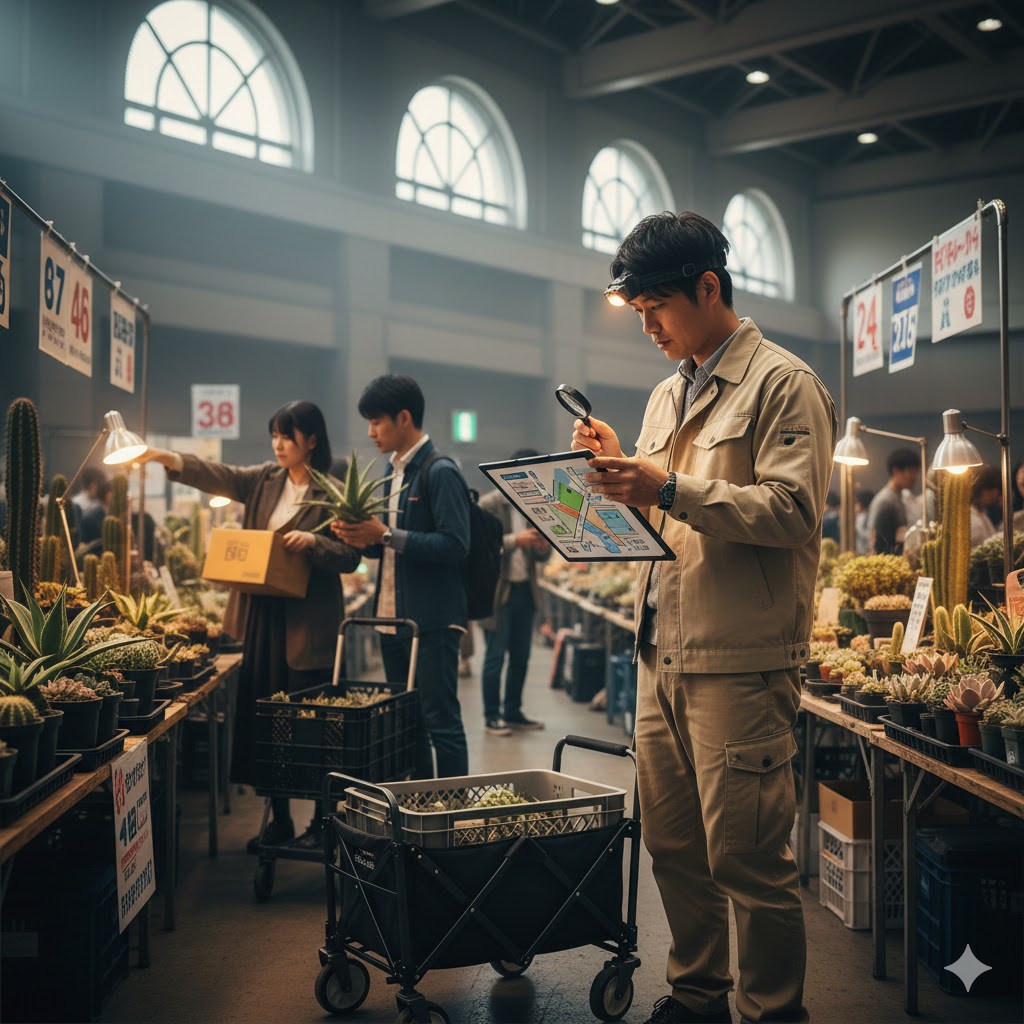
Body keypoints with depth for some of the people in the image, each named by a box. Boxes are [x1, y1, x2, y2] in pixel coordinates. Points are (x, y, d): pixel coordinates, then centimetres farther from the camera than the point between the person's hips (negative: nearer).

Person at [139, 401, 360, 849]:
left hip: (308, 623, -6)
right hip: (261, 617, 6)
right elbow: (218, 476, -2)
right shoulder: (265, 480, 10)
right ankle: (279, 819, 22)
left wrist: (313, 541, -24)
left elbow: (350, 556, -7)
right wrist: (167, 458, -15)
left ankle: (321, 822, 14)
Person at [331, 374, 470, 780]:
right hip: (393, 618, 9)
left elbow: (455, 545, -21)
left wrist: (385, 535, -21)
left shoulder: (440, 472, -12)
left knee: (441, 720, -3)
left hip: (433, 621, -9)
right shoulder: (394, 474, 14)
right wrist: (365, 539, 1)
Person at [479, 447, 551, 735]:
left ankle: (512, 711, 22)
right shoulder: (490, 504, -7)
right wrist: (515, 540, -23)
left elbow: (543, 556, 16)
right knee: (495, 656, 0)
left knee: (521, 655, 11)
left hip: (525, 590, 6)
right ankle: (492, 717, 7)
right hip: (498, 591, -6)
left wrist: (543, 546, -6)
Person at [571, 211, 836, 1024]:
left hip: (740, 660, -8)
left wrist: (669, 489, -23)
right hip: (663, 652, 8)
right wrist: (620, 471, 4)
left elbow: (792, 510, -16)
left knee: (746, 856, -3)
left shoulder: (783, 384, -5)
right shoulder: (668, 395, 19)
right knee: (671, 842, 14)